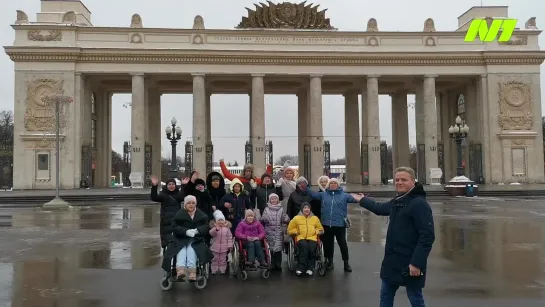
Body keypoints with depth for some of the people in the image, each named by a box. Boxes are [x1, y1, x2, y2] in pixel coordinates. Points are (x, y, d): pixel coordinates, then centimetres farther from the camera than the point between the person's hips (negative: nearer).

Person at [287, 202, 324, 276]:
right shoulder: (296, 218, 14)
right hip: (301, 238, -1)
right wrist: (296, 232, 1)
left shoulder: (315, 218, 20)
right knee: (304, 246, -36)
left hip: (312, 238, 1)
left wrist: (315, 231, 9)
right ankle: (301, 267, -32)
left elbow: (321, 230, 29)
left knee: (312, 247, -33)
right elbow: (290, 230, 18)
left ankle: (310, 268, -24)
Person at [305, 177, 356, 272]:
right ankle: (330, 261, 28)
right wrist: (305, 187, -3)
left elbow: (353, 198, -10)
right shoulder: (323, 194, 8)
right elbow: (313, 194, 7)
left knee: (343, 244, 4)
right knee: (328, 244, 12)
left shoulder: (344, 195, 1)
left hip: (340, 224, -2)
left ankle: (346, 263, 16)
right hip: (327, 224, 3)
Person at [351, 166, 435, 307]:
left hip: (410, 263, -9)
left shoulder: (420, 204, -17)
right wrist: (362, 200, 45)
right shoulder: (397, 201, 12)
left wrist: (417, 263, -28)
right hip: (392, 261, 9)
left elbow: (427, 236, -24)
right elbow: (380, 208, 34)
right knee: (385, 296, 17)